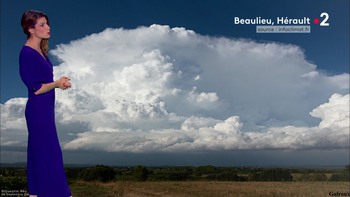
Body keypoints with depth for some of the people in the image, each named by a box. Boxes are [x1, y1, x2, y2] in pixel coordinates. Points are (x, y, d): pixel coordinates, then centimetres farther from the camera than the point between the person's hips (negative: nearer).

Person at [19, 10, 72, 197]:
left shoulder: (39, 50, 8)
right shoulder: (27, 53, -19)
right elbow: (35, 89, -20)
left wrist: (59, 82, 4)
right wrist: (57, 83, -10)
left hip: (44, 108, 9)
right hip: (38, 109, -9)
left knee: (39, 150, 17)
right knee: (49, 151, 0)